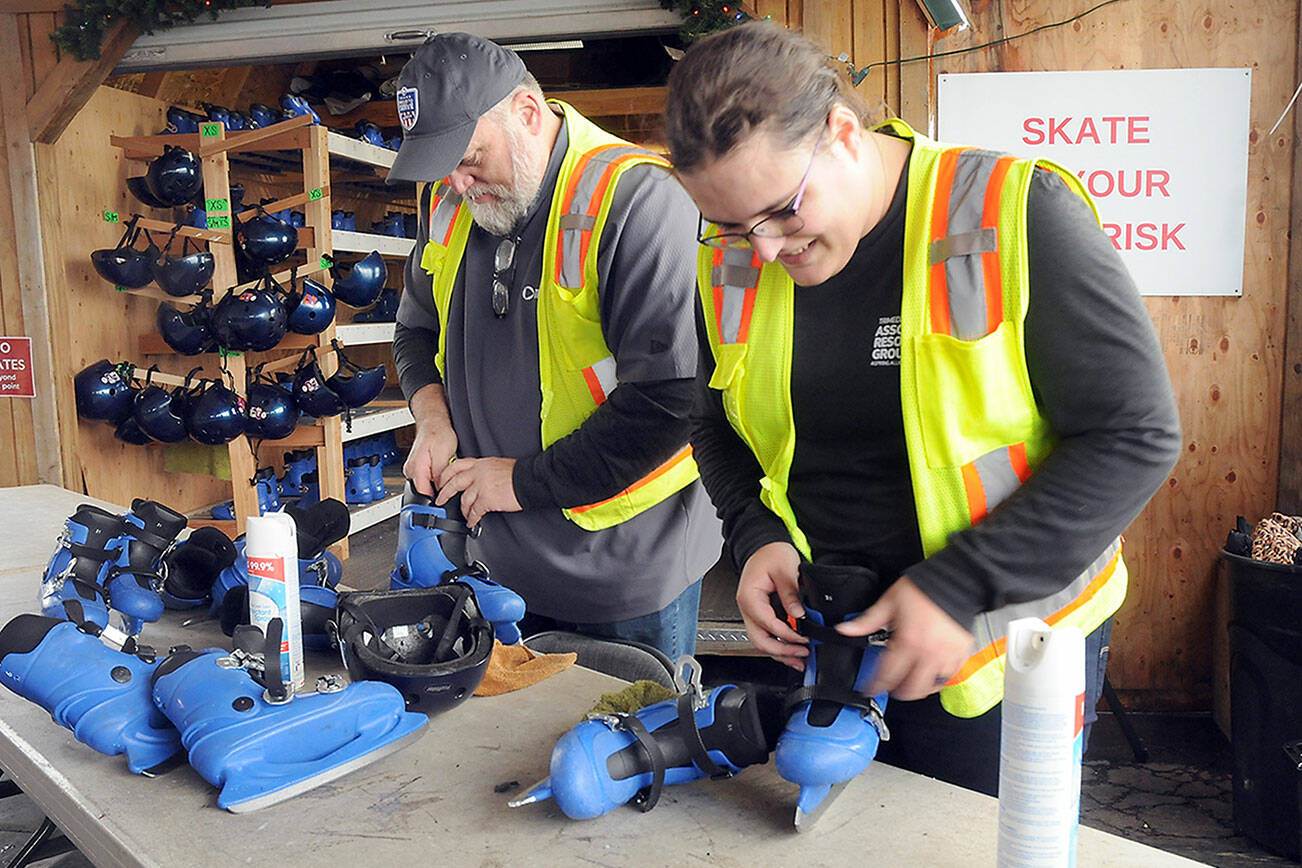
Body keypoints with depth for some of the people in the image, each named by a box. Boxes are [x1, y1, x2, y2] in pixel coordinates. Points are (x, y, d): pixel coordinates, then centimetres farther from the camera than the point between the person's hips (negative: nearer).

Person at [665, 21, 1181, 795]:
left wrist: (961, 586, -22)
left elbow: (1137, 436, -16)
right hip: (817, 639, 4)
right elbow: (720, 428, 12)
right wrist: (756, 536, -8)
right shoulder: (732, 261, -2)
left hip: (1004, 642, -3)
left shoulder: (1014, 215, -17)